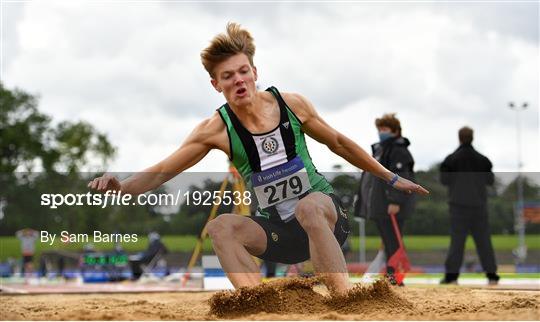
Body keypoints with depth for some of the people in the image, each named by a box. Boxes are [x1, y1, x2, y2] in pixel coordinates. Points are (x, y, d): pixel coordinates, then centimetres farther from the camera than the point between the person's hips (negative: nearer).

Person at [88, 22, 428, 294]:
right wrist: (119, 186, -29)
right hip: (275, 232, 2)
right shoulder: (217, 128, -8)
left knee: (308, 207, -37)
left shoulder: (291, 104, -6)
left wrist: (391, 178, 16)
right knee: (220, 226, -26)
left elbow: (339, 143, 9)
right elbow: (160, 172, -9)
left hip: (324, 214, -1)